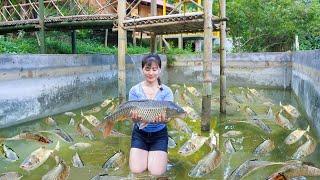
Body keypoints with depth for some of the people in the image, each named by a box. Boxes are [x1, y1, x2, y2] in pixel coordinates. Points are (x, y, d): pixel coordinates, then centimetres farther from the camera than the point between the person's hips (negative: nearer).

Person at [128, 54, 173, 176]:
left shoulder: (166, 91, -11)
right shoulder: (135, 90, -9)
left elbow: (167, 115, -17)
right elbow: (132, 115, -11)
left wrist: (162, 118, -41)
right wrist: (135, 117, -36)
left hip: (159, 134, -1)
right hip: (140, 134, 1)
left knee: (156, 172, -12)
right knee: (136, 170, -9)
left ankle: (156, 155, 21)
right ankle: (145, 153, 23)